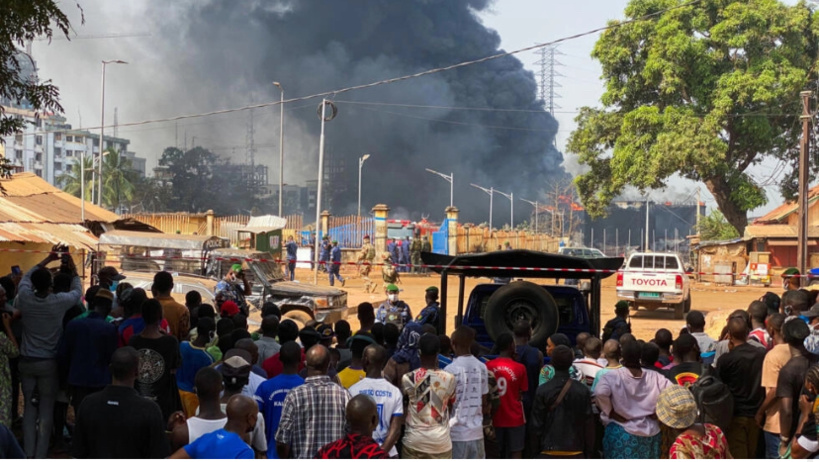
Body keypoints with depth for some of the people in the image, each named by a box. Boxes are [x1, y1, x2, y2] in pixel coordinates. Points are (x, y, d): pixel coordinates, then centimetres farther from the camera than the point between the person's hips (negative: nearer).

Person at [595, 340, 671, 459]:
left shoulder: (613, 376, -12)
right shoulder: (654, 377, 0)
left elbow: (600, 393, -28)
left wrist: (609, 411, -11)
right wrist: (658, 411, 3)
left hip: (621, 434, -4)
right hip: (650, 433, 4)